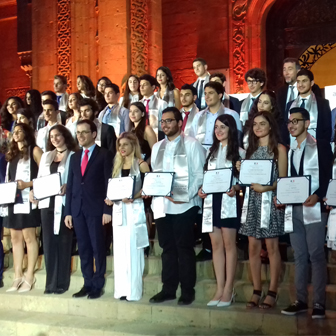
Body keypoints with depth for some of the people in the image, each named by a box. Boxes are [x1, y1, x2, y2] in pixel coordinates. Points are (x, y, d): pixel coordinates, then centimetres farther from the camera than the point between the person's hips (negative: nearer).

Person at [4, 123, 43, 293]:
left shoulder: (34, 150, 2)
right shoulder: (12, 154, 22)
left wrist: (28, 184, -17)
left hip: (27, 199, -7)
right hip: (13, 200, 7)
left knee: (29, 237, -6)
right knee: (15, 238, 5)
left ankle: (29, 277, -2)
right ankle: (17, 277, 9)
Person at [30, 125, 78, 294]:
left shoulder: (73, 156, 0)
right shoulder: (46, 156, 19)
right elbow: (40, 178, 16)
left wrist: (67, 187, -24)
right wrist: (33, 192, -1)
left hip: (64, 202, -5)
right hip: (47, 202, 5)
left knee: (63, 241, 0)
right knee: (48, 242, 5)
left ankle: (62, 282, 6)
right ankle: (51, 282, 11)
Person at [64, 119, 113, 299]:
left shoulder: (105, 154, 0)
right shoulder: (74, 157, 16)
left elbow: (109, 183, -6)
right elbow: (70, 186, 14)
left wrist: (107, 210, -13)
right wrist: (68, 211, 8)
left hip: (96, 208, -5)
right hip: (78, 208, 5)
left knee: (97, 247, 0)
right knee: (83, 248, 8)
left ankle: (98, 285, 8)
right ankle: (87, 284, 15)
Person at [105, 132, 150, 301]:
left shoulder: (141, 164, -2)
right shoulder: (117, 165, 15)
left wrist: (134, 196, -21)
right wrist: (109, 198, -3)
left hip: (134, 209, -5)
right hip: (118, 209, 5)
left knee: (133, 249, -4)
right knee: (120, 250, 5)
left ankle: (134, 291, 1)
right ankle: (121, 289, 11)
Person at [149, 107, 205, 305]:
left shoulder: (191, 144, -1)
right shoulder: (157, 147, 17)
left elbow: (200, 174, -7)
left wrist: (186, 196, -18)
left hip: (184, 205, -5)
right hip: (162, 205, 5)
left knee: (184, 248, 0)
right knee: (167, 248, 11)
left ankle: (188, 291, 10)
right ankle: (168, 289, 19)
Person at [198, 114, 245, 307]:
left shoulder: (239, 152, 2)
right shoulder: (211, 151, 18)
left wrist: (235, 188, -21)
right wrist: (201, 189, -1)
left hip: (228, 200, -5)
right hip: (211, 200, 5)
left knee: (229, 244, -3)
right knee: (216, 244, 5)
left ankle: (229, 290, 2)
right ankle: (220, 289, 9)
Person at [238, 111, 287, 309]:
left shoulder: (279, 149, 2)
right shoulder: (251, 149, 17)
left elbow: (283, 179, -4)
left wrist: (265, 188, -19)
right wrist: (241, 171, -3)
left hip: (270, 200, -4)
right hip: (252, 200, 5)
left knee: (272, 246, -3)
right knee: (253, 247, 3)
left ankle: (272, 292, 4)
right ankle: (257, 291, 11)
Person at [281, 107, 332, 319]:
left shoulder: (321, 146, 2)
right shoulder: (289, 152, 19)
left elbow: (329, 176, -6)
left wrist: (317, 196, -21)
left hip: (313, 207, -5)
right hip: (293, 208, 6)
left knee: (316, 255, -5)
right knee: (299, 256, 8)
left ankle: (319, 303, -1)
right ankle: (301, 300, 13)